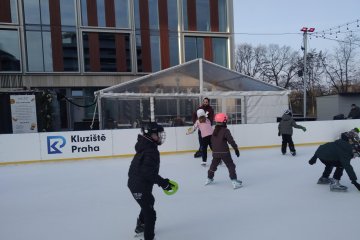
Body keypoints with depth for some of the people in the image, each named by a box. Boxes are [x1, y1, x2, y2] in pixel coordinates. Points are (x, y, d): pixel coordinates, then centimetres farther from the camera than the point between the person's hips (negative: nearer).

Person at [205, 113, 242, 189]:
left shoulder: (214, 131, 10)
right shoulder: (225, 131, -11)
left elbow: (212, 141, 18)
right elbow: (231, 140, -15)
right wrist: (236, 148, -8)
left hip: (215, 152, 7)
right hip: (224, 152, -6)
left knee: (213, 165, 22)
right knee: (231, 166, -1)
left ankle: (209, 179, 34)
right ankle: (234, 181, -7)